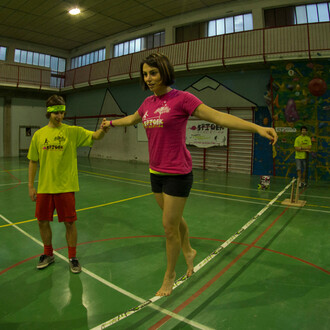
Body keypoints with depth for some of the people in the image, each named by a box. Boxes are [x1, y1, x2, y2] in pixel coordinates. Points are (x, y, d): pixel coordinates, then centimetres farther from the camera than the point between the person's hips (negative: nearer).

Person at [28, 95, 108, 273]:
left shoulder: (73, 131, -2)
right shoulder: (39, 134, 5)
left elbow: (95, 136, -13)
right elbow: (33, 161, 9)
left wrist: (103, 129, -36)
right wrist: (31, 186, 7)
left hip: (65, 186, -3)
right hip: (44, 187, 3)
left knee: (69, 223, 3)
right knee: (42, 222, 12)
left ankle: (72, 258, 23)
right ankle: (48, 254, 36)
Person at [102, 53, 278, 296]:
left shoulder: (182, 98, -12)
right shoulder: (148, 103, 8)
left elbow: (218, 116, -17)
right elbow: (132, 119, 29)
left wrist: (257, 127, -25)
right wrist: (111, 123, 44)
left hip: (177, 173, -6)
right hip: (156, 172, 6)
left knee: (169, 226, 3)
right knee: (174, 219, 21)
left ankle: (170, 275, 28)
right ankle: (188, 251, 49)